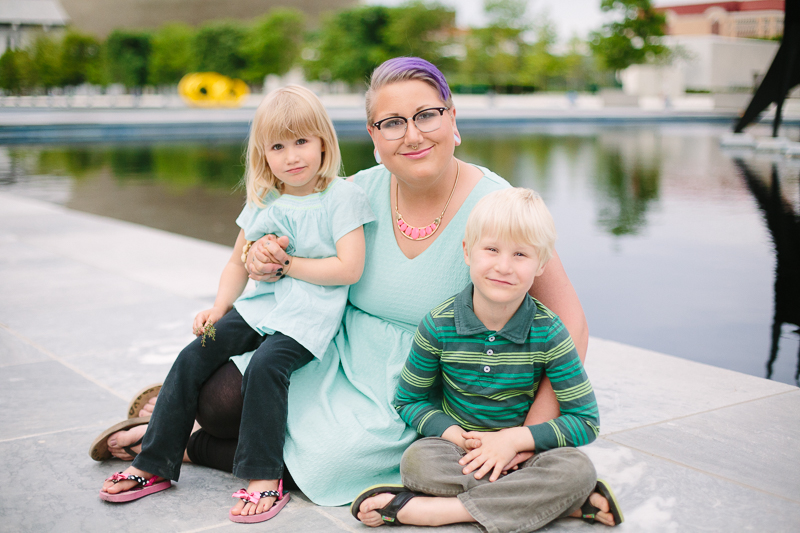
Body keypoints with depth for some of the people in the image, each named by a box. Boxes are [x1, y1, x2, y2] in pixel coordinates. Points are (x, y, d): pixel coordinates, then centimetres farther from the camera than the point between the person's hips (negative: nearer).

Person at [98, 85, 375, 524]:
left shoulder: (342, 197, -5)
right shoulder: (263, 202, 12)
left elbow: (349, 268, -13)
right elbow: (238, 262, 20)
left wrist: (287, 264, -11)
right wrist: (219, 307, 4)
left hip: (309, 314, -6)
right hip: (259, 305, 6)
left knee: (265, 364, -31)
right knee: (192, 358, -9)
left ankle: (263, 477, -18)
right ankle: (153, 464, 0)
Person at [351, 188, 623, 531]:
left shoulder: (548, 333, -11)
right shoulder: (438, 325, -9)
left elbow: (586, 421, -8)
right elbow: (409, 400, 3)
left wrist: (515, 439, -19)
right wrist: (453, 434, -16)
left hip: (524, 449, 1)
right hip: (458, 445, 0)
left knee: (578, 470, -31)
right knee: (417, 461, -32)